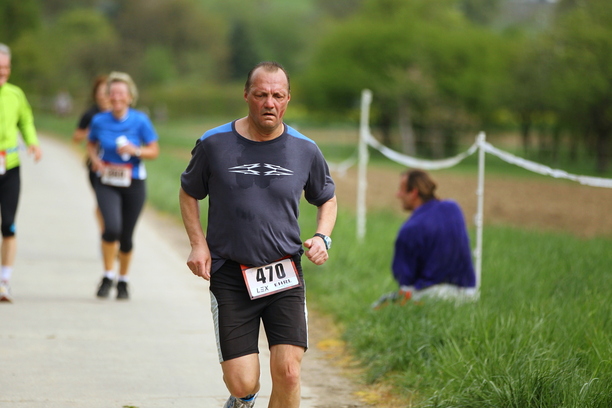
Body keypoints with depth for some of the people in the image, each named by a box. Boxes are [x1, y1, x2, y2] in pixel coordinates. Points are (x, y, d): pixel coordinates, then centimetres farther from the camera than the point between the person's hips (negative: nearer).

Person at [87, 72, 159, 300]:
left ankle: (123, 281, 28)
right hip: (107, 184, 0)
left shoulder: (140, 121, -5)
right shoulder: (99, 121, -2)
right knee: (112, 227, -23)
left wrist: (136, 151, -18)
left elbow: (154, 151, 0)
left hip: (133, 184, 0)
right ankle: (108, 276, -5)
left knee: (126, 236, 7)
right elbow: (91, 144, 16)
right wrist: (95, 159, -4)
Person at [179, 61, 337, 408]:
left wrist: (322, 237, 1)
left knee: (288, 373, -12)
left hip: (284, 275, 1)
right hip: (230, 275, -1)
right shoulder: (215, 144, -2)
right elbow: (189, 193, 13)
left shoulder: (305, 150, 2)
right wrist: (198, 244, 0)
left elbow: (327, 199, 20)